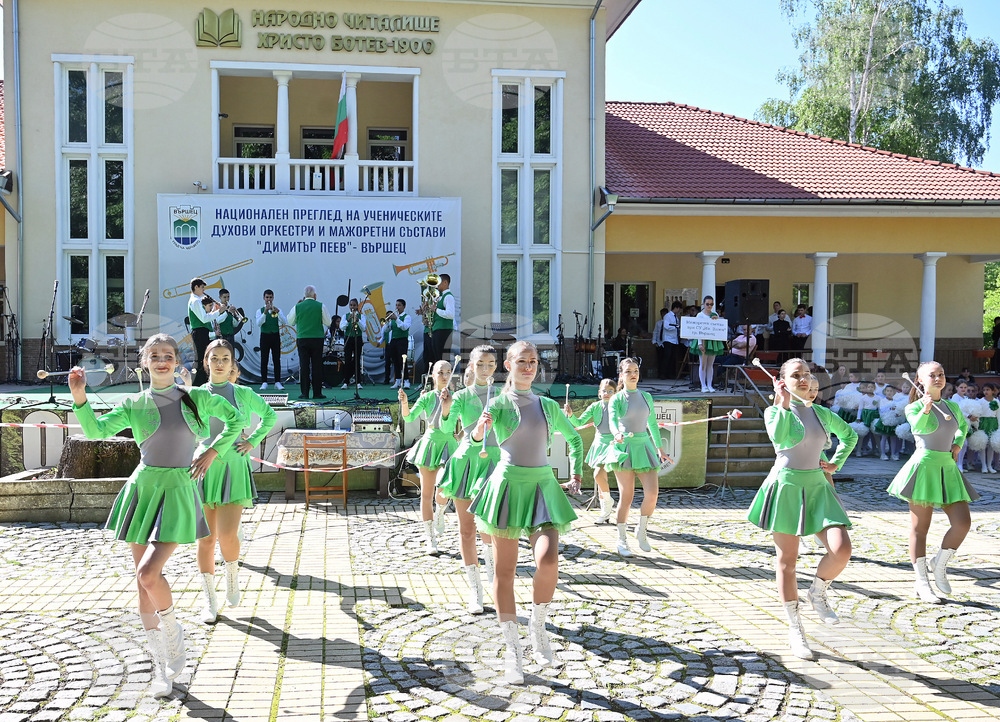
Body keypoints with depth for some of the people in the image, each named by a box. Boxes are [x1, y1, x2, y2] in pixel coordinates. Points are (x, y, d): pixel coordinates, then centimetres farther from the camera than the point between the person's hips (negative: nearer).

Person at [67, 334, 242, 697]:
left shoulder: (194, 398, 3)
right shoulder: (134, 404, 5)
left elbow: (233, 418, 15)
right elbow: (96, 430, -6)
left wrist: (211, 452, 5)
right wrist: (79, 397, -19)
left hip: (178, 492, -2)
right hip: (142, 489, 3)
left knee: (148, 574, -19)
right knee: (144, 582, 5)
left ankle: (172, 629, 11)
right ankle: (162, 665, 17)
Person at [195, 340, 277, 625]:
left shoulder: (243, 394, 4)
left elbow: (270, 416, 19)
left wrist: (252, 441, 9)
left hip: (233, 470, -1)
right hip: (202, 469, 1)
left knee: (227, 535, -14)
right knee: (205, 538, 2)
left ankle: (233, 576, 18)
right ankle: (209, 600, 12)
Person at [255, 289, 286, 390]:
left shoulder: (277, 310, 10)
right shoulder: (260, 310, 6)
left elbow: (285, 323, -4)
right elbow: (258, 324, -11)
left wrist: (278, 312, -19)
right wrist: (265, 312, -22)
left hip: (275, 336, 1)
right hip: (265, 336, -1)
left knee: (277, 359, -1)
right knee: (264, 360, -1)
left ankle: (277, 382, 1)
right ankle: (264, 383, 2)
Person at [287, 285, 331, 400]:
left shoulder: (297, 307, 1)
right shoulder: (320, 306, -3)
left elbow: (290, 322, 14)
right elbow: (328, 322, 0)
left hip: (302, 339, 1)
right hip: (317, 338, -1)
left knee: (303, 365, 4)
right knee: (317, 365, 2)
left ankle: (304, 392, 3)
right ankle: (317, 392, 2)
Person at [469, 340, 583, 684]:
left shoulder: (548, 406, 10)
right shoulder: (498, 403, 0)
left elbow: (574, 439, 26)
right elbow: (474, 438, -20)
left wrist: (575, 477, 17)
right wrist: (479, 430, -43)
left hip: (543, 486, 2)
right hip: (508, 485, -2)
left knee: (548, 561, -19)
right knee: (505, 571, 2)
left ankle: (538, 626, 7)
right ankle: (512, 649, 13)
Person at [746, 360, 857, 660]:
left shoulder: (821, 412, 10)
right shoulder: (774, 410, -2)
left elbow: (849, 435, 27)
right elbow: (779, 438, -24)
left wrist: (836, 463, 15)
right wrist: (784, 404, -18)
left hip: (817, 486, 3)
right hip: (786, 486, -3)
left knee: (841, 550, -16)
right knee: (787, 561, 3)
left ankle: (817, 591, 14)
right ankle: (794, 629, 15)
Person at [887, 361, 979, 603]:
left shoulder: (952, 406, 11)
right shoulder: (914, 407, -5)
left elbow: (963, 425, 32)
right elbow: (919, 426, -26)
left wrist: (958, 444, 14)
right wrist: (925, 410, -45)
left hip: (948, 468, 6)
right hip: (924, 467, -6)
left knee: (963, 523, -5)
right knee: (920, 528, 0)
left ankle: (939, 565, 17)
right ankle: (922, 582, 8)